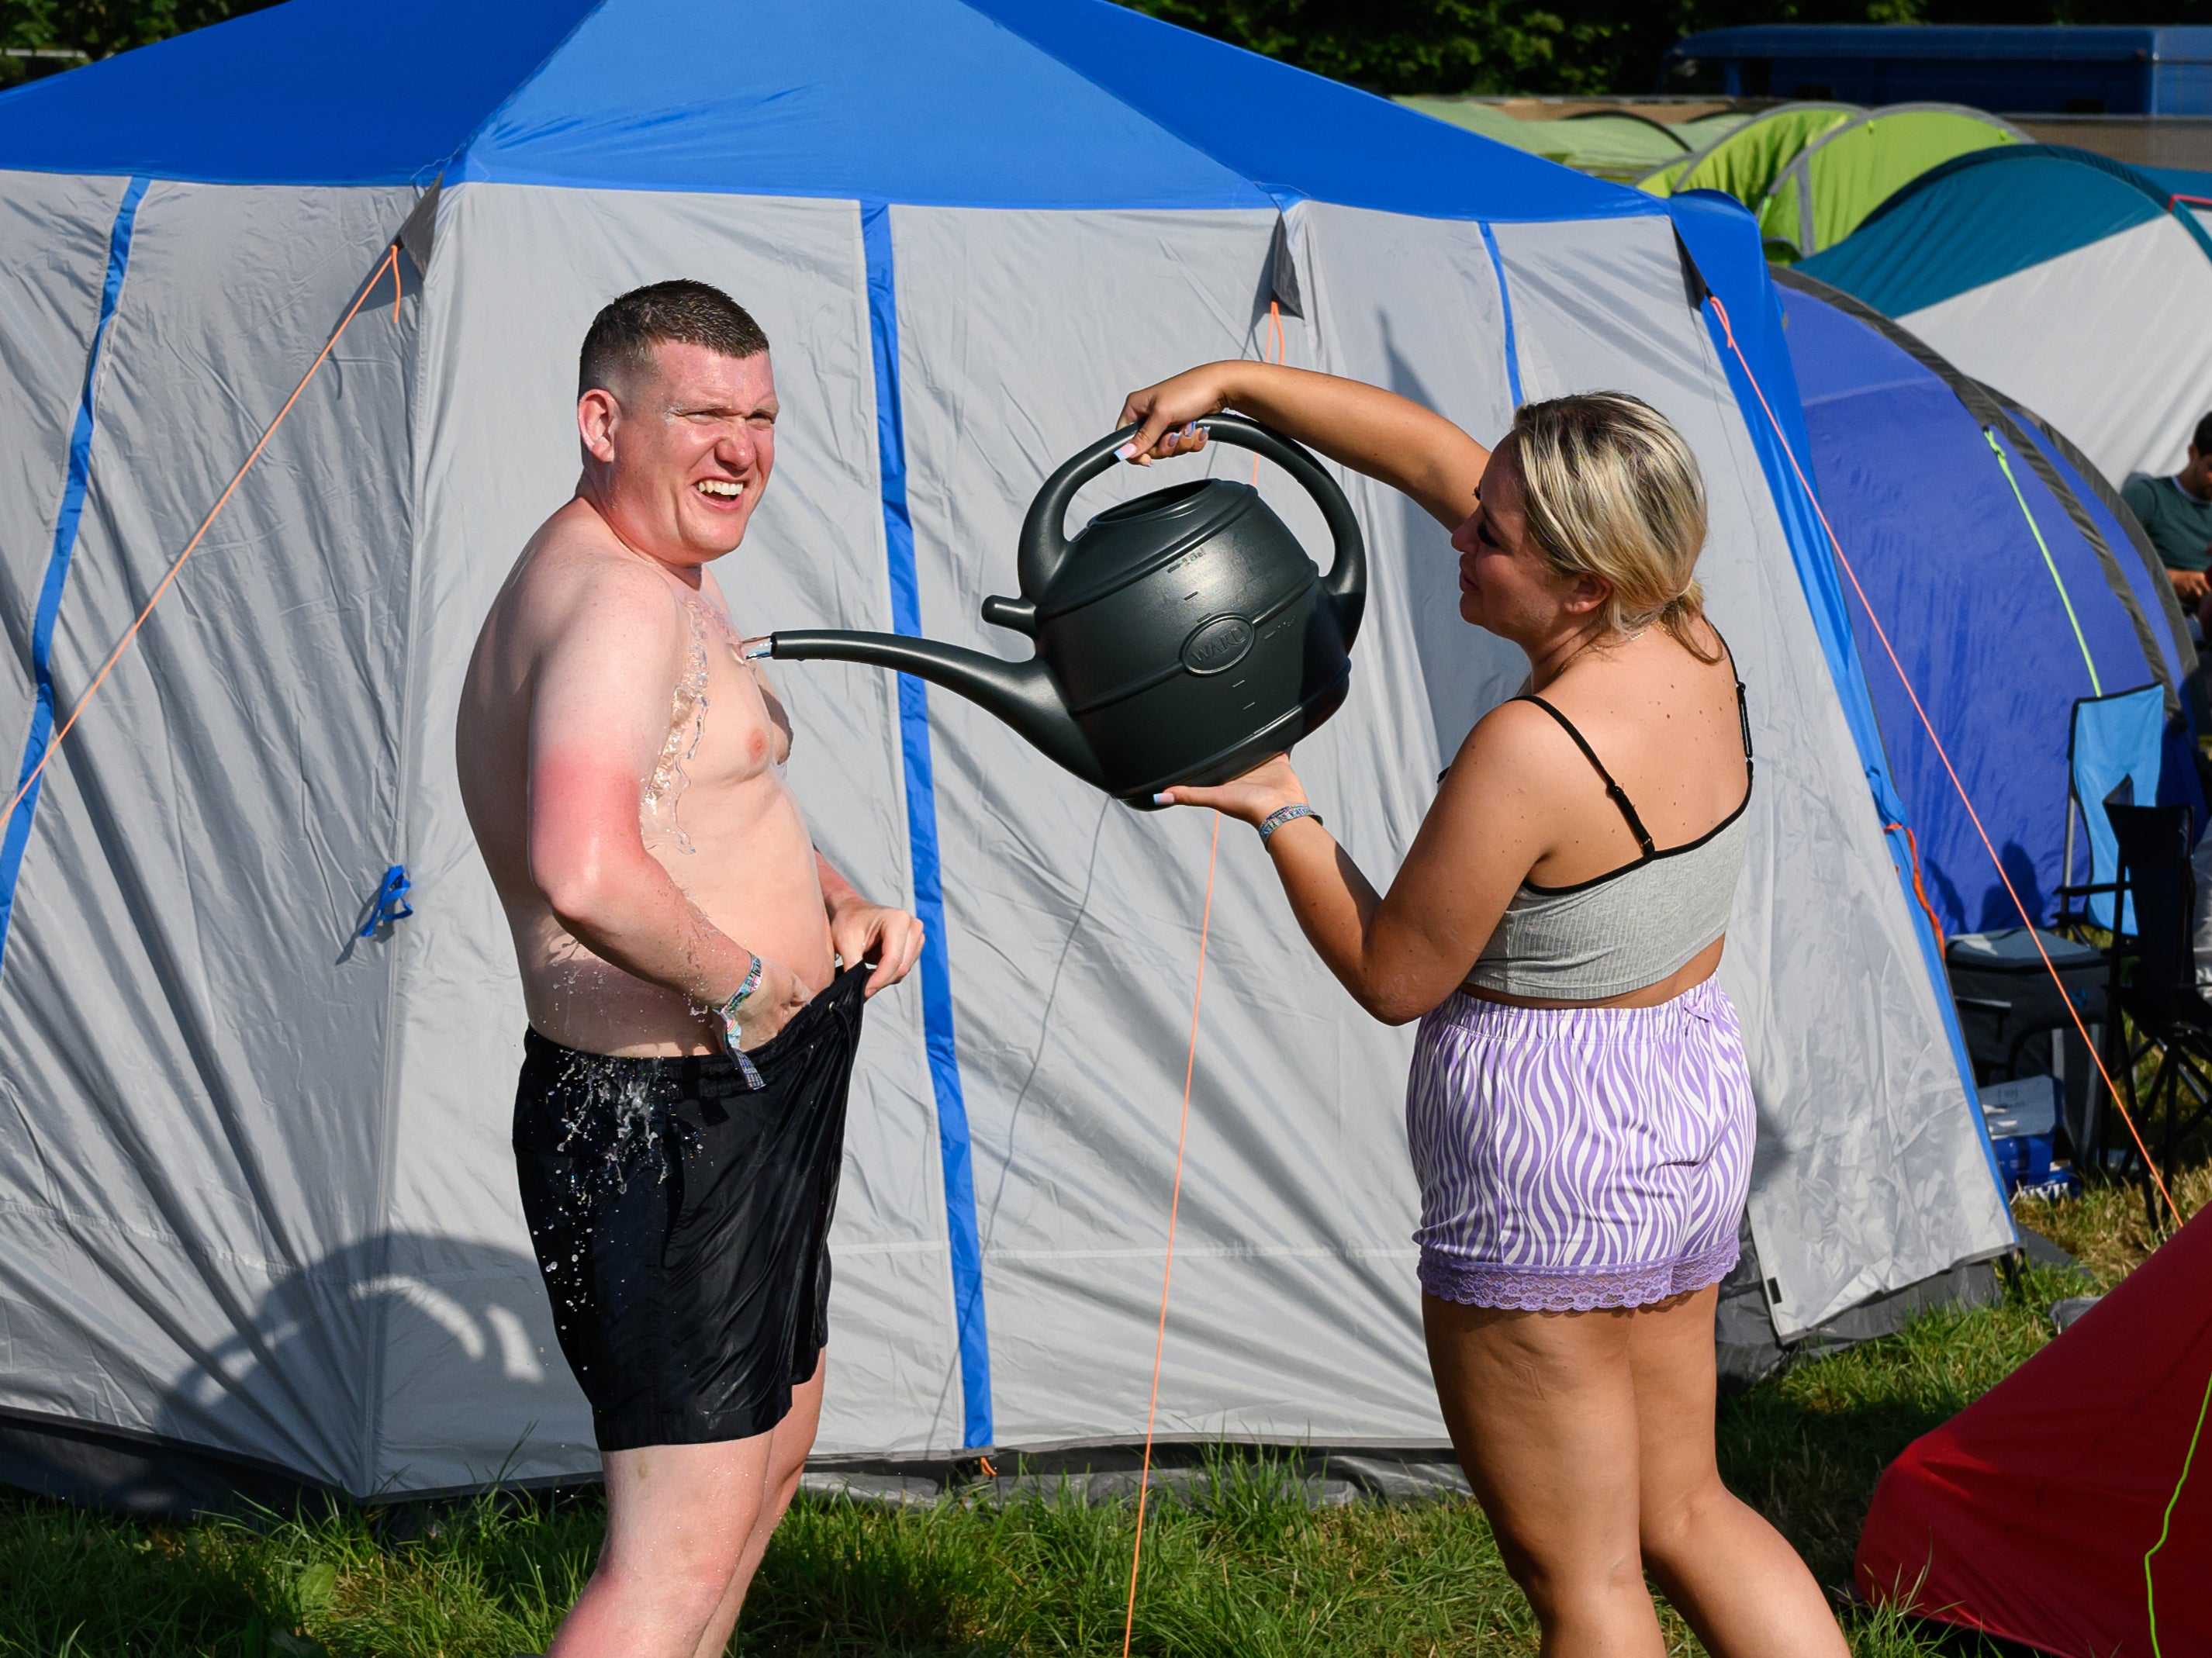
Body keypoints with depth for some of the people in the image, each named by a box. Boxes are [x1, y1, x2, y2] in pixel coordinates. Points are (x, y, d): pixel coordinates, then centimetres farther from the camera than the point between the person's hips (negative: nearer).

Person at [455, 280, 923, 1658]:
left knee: (767, 1454, 27)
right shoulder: (617, 603, -23)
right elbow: (587, 874, -39)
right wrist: (744, 981, -23)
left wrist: (842, 910, 10)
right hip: (669, 1134, -11)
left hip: (746, 1107, 11)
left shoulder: (677, 586, 12)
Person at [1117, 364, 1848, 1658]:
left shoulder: (1530, 752, -28)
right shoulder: (1692, 644, -4)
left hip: (1549, 1163, -9)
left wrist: (1281, 814, -3)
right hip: (1701, 1111, 9)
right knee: (1683, 1513, 22)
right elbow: (1427, 451, 4)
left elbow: (1393, 977, -14)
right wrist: (1232, 383, 7)